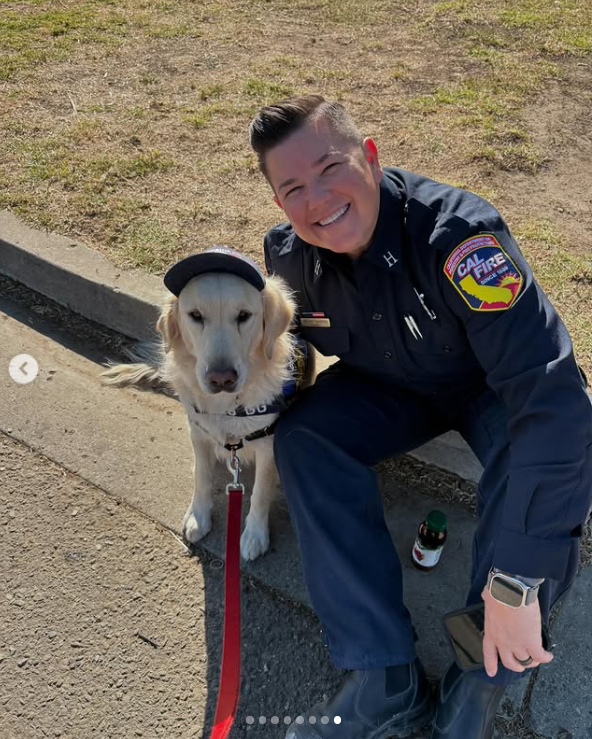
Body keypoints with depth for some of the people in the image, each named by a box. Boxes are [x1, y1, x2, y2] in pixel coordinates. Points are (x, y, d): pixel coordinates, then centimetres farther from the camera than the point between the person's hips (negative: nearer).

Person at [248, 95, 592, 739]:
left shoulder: (456, 232, -35)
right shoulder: (287, 255, -17)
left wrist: (515, 585, -44)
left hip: (492, 387, -3)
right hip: (391, 384, 4)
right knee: (302, 434, -23)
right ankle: (385, 681, -20)